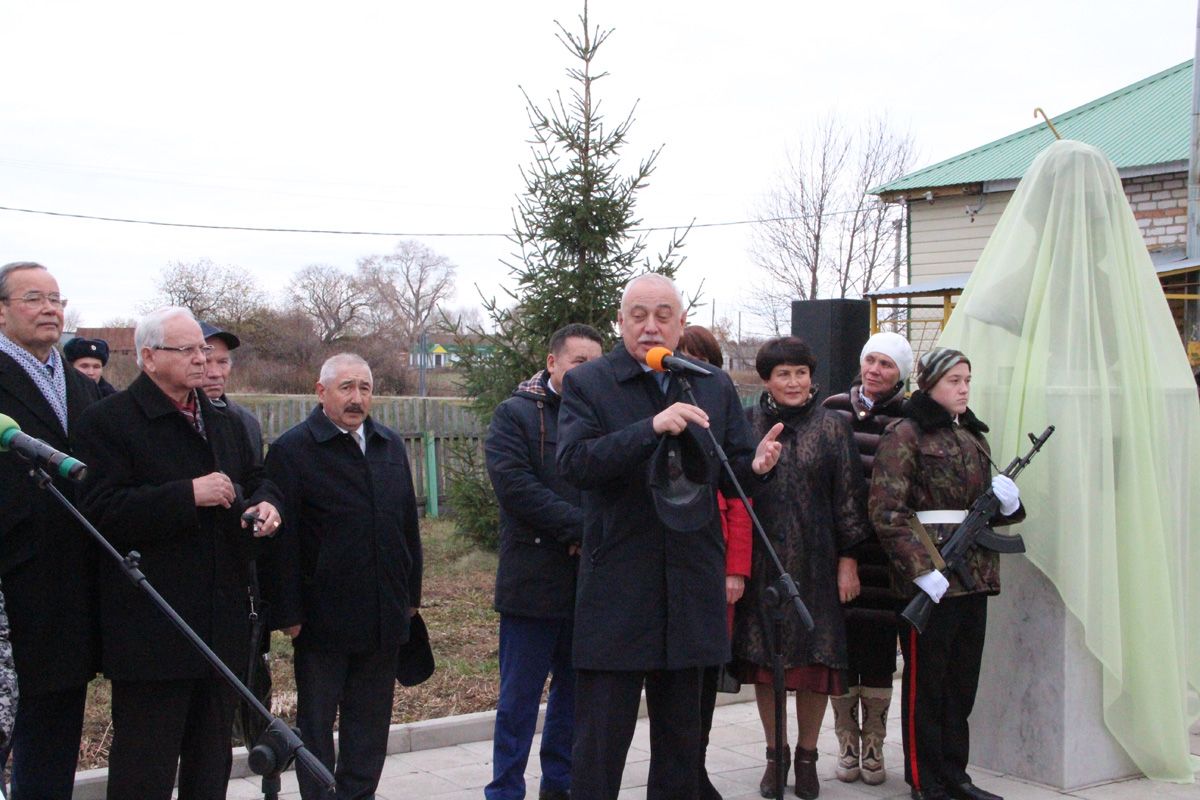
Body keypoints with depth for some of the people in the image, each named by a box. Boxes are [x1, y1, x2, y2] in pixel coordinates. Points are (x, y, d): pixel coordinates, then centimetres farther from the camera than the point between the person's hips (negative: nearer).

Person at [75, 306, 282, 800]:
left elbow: (256, 481, 26)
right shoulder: (108, 421, -8)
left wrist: (265, 504, 2)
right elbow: (102, 510, -19)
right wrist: (189, 495, -23)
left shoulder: (225, 423, 15)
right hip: (150, 626, -7)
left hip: (222, 624, 7)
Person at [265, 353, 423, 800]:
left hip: (384, 615, 6)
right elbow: (283, 541, -11)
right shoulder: (292, 449, -8)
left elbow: (408, 524, 17)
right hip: (323, 619, -5)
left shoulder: (391, 446, 12)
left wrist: (411, 593, 14)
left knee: (370, 719, 12)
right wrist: (288, 612, -13)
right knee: (316, 721, 7)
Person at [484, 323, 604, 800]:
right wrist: (579, 528, -17)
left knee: (575, 690, 13)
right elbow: (514, 483, -13)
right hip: (534, 580, -4)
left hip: (590, 580, 4)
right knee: (520, 696, 2)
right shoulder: (515, 415, 0)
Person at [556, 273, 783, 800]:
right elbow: (573, 463, -17)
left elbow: (734, 474, 10)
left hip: (691, 587, 4)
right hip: (615, 586, -4)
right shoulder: (587, 384, -2)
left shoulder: (716, 388, 10)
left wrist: (756, 465, -14)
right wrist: (652, 427, -28)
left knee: (681, 736, 15)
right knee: (600, 740, -1)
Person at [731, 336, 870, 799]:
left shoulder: (832, 427, 3)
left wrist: (847, 560, -1)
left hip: (815, 563, 0)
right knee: (764, 657, 5)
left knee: (816, 657, 2)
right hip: (761, 562, 1)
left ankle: (807, 756, 18)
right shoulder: (747, 425, 3)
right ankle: (775, 754, 21)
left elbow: (848, 497, 3)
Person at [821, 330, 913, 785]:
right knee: (840, 644, 4)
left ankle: (874, 745, 17)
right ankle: (847, 743, 17)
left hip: (883, 548, -2)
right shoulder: (834, 410, 9)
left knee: (879, 645, 3)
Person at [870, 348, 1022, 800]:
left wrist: (1006, 501, 0)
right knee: (925, 682, 1)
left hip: (975, 574, 7)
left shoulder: (973, 436, 16)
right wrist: (923, 570, -20)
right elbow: (887, 512, -14)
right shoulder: (906, 435, -7)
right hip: (930, 578, -7)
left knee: (963, 681, 13)